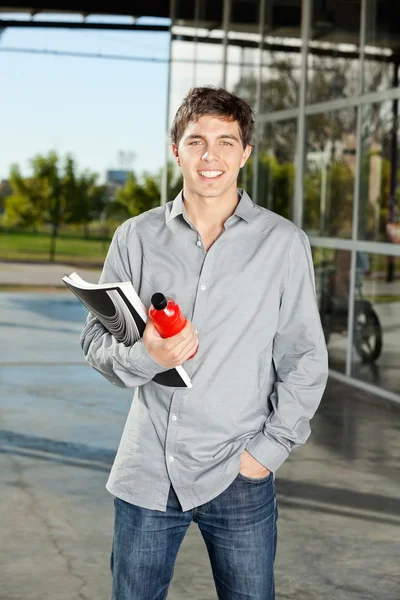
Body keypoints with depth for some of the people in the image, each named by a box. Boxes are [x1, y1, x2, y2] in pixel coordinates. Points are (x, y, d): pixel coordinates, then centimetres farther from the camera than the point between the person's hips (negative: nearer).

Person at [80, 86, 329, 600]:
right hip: (146, 474, 2)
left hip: (239, 479, -1)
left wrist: (268, 449, -5)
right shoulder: (136, 237, 3)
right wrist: (143, 356, -16)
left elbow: (305, 360, 1)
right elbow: (96, 340, 5)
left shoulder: (283, 243, -1)